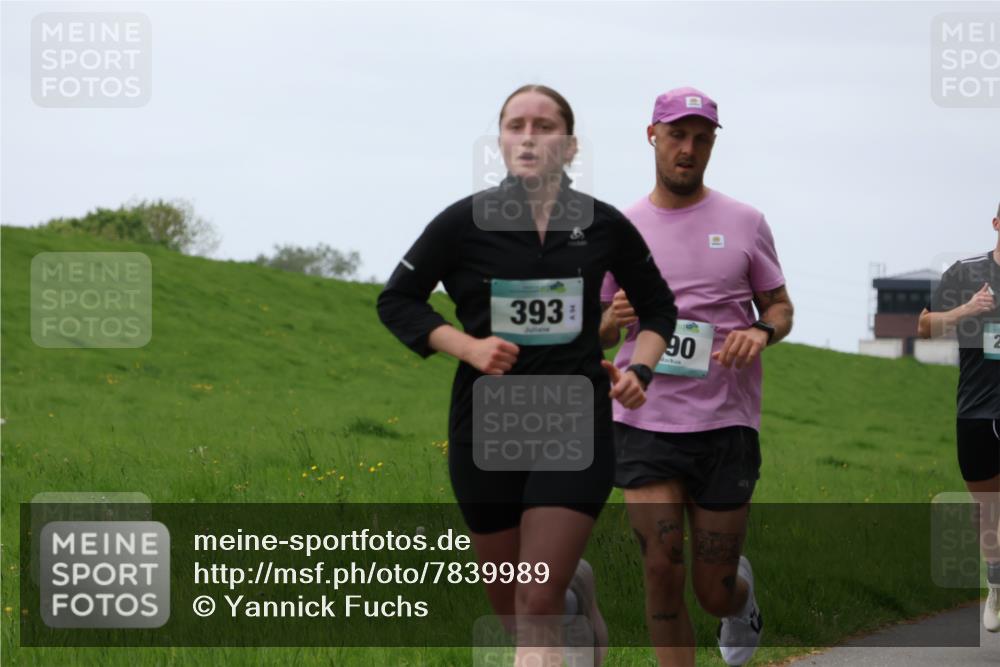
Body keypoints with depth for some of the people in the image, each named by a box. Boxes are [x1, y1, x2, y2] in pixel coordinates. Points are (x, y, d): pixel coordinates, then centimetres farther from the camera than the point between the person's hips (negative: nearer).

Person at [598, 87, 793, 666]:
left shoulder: (745, 222, 6)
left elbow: (781, 307, 13)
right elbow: (597, 333, 14)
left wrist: (762, 331, -11)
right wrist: (614, 319, -10)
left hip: (727, 424, 0)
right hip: (645, 423, 0)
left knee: (715, 592, 4)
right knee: (662, 572, -11)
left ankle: (742, 588, 42)